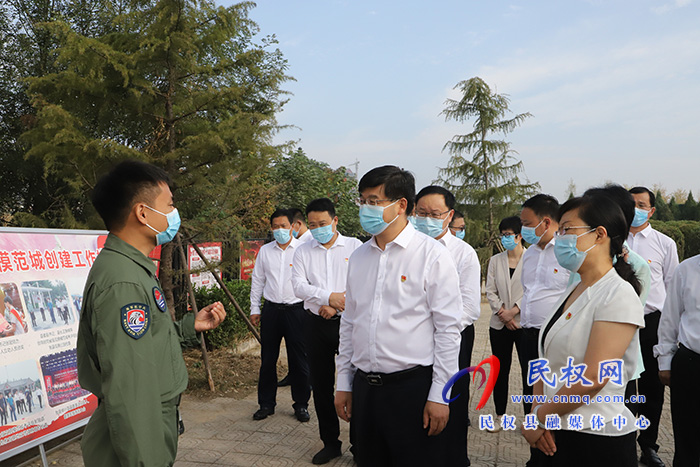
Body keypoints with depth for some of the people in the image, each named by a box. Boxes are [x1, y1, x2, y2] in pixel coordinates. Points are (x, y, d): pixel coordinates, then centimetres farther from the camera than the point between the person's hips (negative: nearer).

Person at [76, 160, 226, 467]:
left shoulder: (134, 268, 7)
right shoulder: (123, 282, -27)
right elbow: (129, 392, -29)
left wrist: (190, 326, 6)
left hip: (156, 421, 10)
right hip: (140, 435, -10)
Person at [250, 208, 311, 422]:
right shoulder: (265, 251, 9)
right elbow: (257, 281, 15)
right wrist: (255, 308, 11)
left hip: (296, 309, -3)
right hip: (271, 310, 3)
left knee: (299, 360, 4)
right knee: (268, 359, 9)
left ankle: (301, 404, 19)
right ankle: (266, 404, 23)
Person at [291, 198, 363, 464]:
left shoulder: (355, 247, 1)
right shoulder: (303, 252, 8)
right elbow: (299, 286, -4)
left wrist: (336, 306, -14)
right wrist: (329, 297, -17)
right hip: (317, 324, 3)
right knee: (321, 384, 10)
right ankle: (330, 442, 25)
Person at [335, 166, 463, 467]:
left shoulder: (432, 255, -9)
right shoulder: (358, 257, 8)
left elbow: (448, 329, -10)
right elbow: (349, 323, 13)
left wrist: (439, 395, -11)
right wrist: (343, 383, 13)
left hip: (413, 386, -5)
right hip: (364, 387, 5)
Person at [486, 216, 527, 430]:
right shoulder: (495, 260, 10)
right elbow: (490, 291, 5)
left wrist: (514, 310, -14)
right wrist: (502, 312, -7)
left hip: (524, 323, -4)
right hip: (499, 324, 4)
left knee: (528, 370, -1)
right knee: (500, 370, 10)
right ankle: (500, 416, 21)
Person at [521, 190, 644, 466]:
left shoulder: (618, 294, -16)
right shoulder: (571, 292, 9)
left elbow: (592, 378, -23)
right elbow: (548, 360, 7)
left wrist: (539, 417, -13)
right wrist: (538, 413, -7)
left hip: (599, 441, -7)